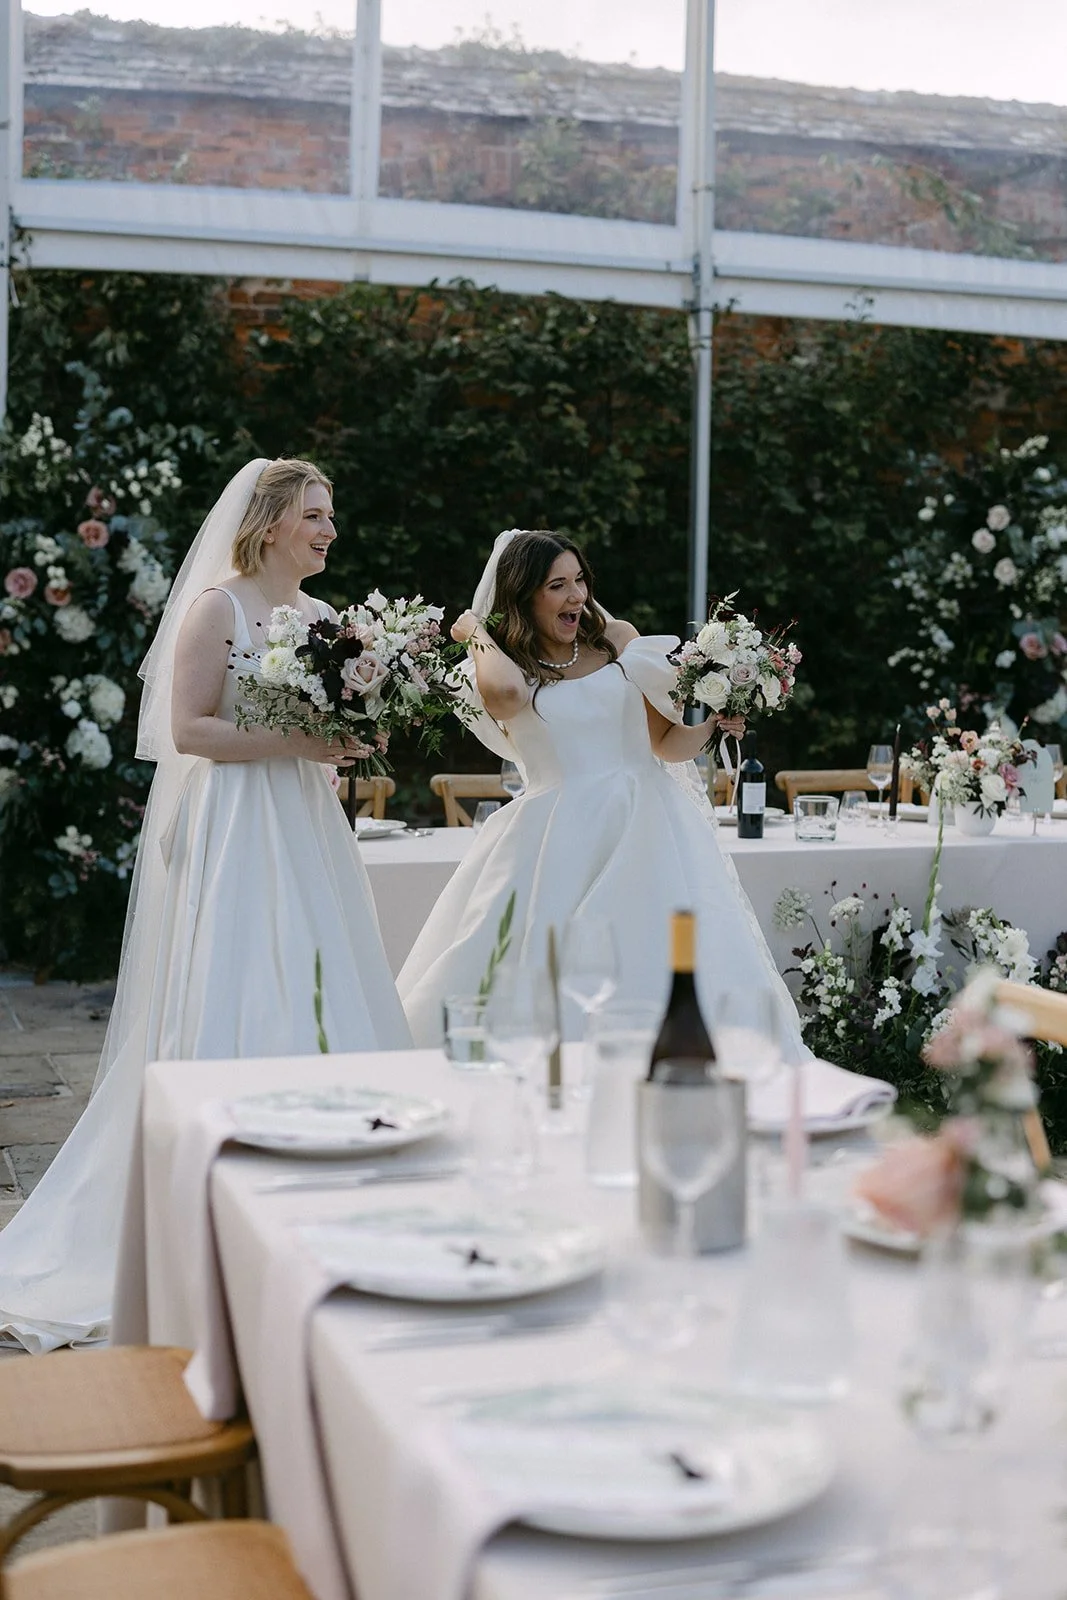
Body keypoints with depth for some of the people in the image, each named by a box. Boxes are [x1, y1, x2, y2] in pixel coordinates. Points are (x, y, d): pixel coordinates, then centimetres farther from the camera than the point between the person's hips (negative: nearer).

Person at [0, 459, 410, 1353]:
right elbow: (188, 728, -13)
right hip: (231, 831, -7)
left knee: (317, 999, 5)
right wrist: (298, 742, -18)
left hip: (304, 829, 7)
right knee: (231, 1003, -7)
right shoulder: (217, 606, -7)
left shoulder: (322, 617, 14)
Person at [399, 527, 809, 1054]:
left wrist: (710, 723, -5)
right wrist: (477, 633, -5)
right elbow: (505, 697, -23)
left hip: (645, 831, 2)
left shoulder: (619, 640, 11)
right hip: (557, 843, -2)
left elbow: (667, 745, 15)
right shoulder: (499, 664, 4)